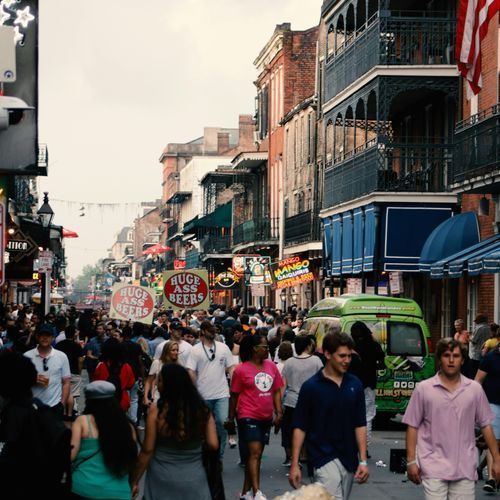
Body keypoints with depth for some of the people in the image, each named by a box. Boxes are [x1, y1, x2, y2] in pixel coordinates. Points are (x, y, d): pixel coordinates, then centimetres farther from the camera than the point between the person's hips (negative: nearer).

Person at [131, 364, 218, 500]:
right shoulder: (202, 409, -6)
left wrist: (134, 481, -1)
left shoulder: (156, 410, -14)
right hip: (194, 479, 2)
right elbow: (213, 445, -7)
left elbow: (147, 451, -11)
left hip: (163, 479, -2)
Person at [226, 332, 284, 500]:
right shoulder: (241, 370, -8)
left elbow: (276, 391, 11)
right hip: (248, 417, -6)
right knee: (254, 453, -14)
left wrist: (279, 412, 2)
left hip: (266, 417, 6)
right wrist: (230, 418, 4)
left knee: (257, 454, 13)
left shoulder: (271, 366, 5)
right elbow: (234, 395, -1)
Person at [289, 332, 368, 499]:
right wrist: (294, 465, -9)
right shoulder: (311, 387, -6)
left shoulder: (355, 384, 5)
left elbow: (360, 424, 7)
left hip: (348, 459, 5)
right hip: (323, 458, -5)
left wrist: (363, 461, -1)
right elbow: (300, 427, -4)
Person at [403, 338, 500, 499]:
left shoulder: (475, 389, 5)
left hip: (465, 468, 2)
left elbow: (485, 425, 10)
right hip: (434, 468, -2)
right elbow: (412, 426, 2)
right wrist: (411, 461, -3)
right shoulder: (423, 389, -1)